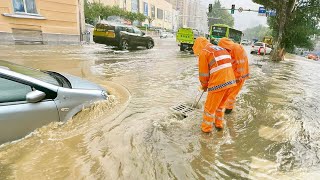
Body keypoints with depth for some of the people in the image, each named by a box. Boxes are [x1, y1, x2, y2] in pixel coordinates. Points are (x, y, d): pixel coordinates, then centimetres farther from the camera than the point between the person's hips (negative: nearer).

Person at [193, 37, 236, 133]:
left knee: (210, 107, 11)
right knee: (220, 105, 26)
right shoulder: (221, 49, 22)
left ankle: (206, 128, 26)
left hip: (219, 83, -8)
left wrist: (204, 85, 16)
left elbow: (203, 73, -3)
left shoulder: (203, 52, -2)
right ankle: (219, 124, 40)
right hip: (230, 80, 8)